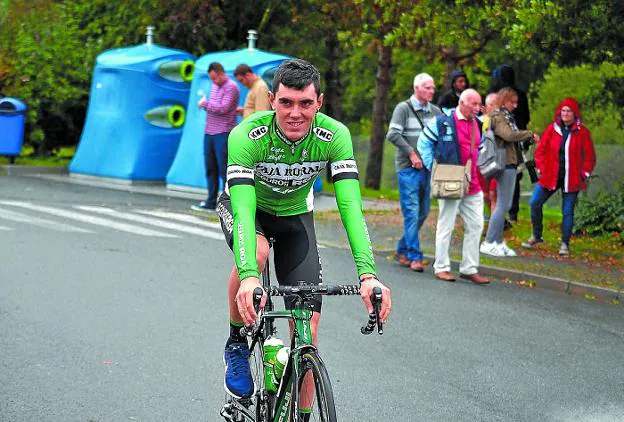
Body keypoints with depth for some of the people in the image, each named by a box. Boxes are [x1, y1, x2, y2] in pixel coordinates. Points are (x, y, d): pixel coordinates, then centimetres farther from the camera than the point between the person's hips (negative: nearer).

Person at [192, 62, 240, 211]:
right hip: (209, 133, 8)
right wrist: (204, 105, 7)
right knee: (210, 169, 9)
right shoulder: (214, 86, 18)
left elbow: (223, 108, -17)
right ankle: (211, 202, 15)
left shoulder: (231, 87, -8)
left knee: (224, 169, -7)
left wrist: (205, 103, -7)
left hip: (223, 134, -8)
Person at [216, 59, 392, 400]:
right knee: (255, 252, -38)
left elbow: (350, 205, -36)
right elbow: (244, 209, -43)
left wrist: (367, 274, -50)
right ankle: (236, 344, -12)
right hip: (247, 207, -2)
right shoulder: (247, 136, -35)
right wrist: (249, 276, -59)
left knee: (307, 331, -8)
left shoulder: (334, 136, -29)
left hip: (294, 215, 2)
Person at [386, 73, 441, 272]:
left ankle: (402, 250, 24)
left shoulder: (435, 111, 11)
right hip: (408, 167, -6)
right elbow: (393, 134, -12)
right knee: (412, 212, -9)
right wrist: (411, 153, -14)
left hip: (427, 166, 6)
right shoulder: (403, 108, -4)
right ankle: (414, 256, -7)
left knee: (422, 212, 10)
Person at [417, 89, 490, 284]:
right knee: (446, 226, 2)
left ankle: (469, 268, 15)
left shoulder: (478, 124, 12)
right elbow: (423, 143, -2)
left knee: (475, 226, 7)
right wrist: (433, 167, -7)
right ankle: (441, 267, 11)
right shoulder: (443, 122, -9)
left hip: (473, 185, 7)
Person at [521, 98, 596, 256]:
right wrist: (541, 167, -3)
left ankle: (565, 244, 13)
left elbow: (589, 156, 2)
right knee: (535, 203, -1)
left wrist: (585, 173, -5)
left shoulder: (582, 132, -3)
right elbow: (540, 150, 7)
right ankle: (536, 236, 17)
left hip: (571, 179, -2)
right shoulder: (552, 129, 2)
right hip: (550, 176, 3)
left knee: (567, 211, 2)